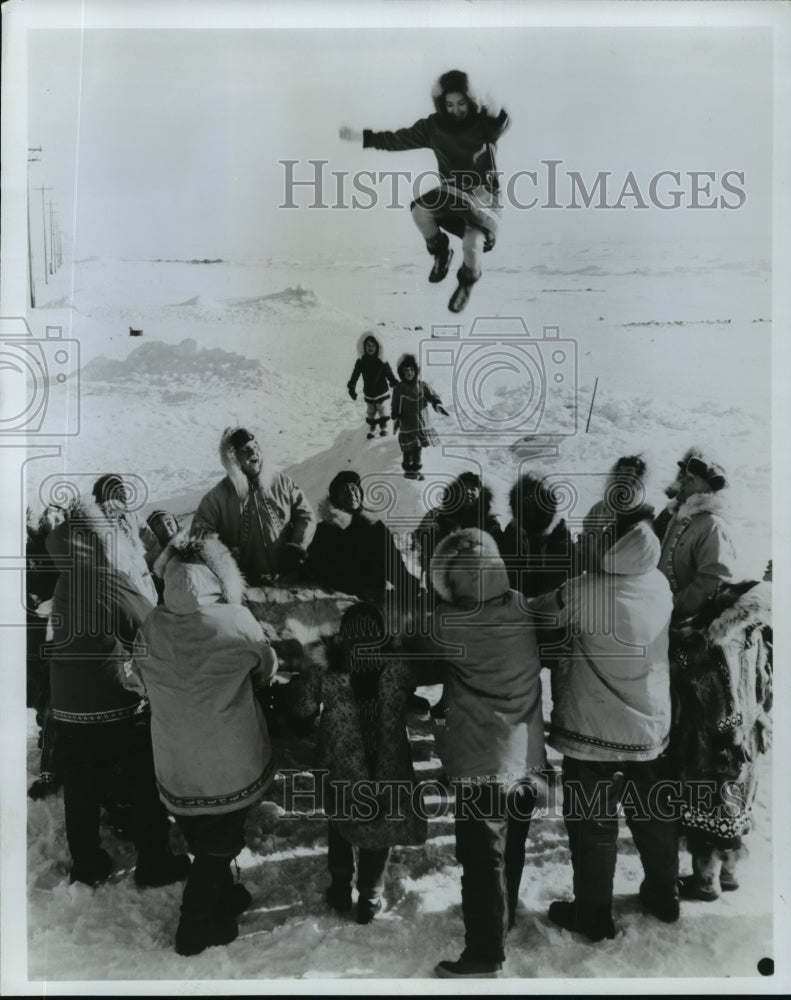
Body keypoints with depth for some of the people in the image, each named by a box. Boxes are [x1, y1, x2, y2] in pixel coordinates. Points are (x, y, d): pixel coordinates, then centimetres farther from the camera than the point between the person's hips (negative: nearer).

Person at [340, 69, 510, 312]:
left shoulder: (483, 123, -14)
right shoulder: (434, 126, -3)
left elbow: (501, 125, -36)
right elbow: (399, 139, 3)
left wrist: (494, 112, -58)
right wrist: (362, 137, -3)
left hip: (483, 194, -4)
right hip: (450, 192, 4)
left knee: (472, 243, -29)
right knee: (419, 210, -25)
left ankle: (467, 281, 8)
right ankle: (440, 252, 6)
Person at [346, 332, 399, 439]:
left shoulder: (381, 361, -15)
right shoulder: (361, 361, -10)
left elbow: (389, 374, -9)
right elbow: (355, 375, -8)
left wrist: (395, 384, -18)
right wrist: (351, 387, -16)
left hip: (381, 392, -2)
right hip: (368, 393, 2)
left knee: (381, 409, 7)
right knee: (370, 411, 14)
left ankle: (383, 427, 27)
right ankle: (371, 429, 30)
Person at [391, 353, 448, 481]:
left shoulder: (422, 385, -4)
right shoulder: (399, 389, -10)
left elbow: (432, 396, -6)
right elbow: (394, 406, -4)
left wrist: (437, 405, -26)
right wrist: (395, 418, -18)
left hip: (421, 424, 3)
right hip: (407, 425, -3)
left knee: (418, 448, 15)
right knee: (408, 450, 4)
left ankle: (416, 469, 32)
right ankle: (408, 470, 24)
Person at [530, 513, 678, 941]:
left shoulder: (583, 592, -25)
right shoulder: (659, 585, -7)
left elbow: (531, 610, -10)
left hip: (594, 732, -5)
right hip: (652, 727, 6)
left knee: (593, 826, 12)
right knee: (655, 817, 23)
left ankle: (593, 915, 27)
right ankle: (663, 896, 42)